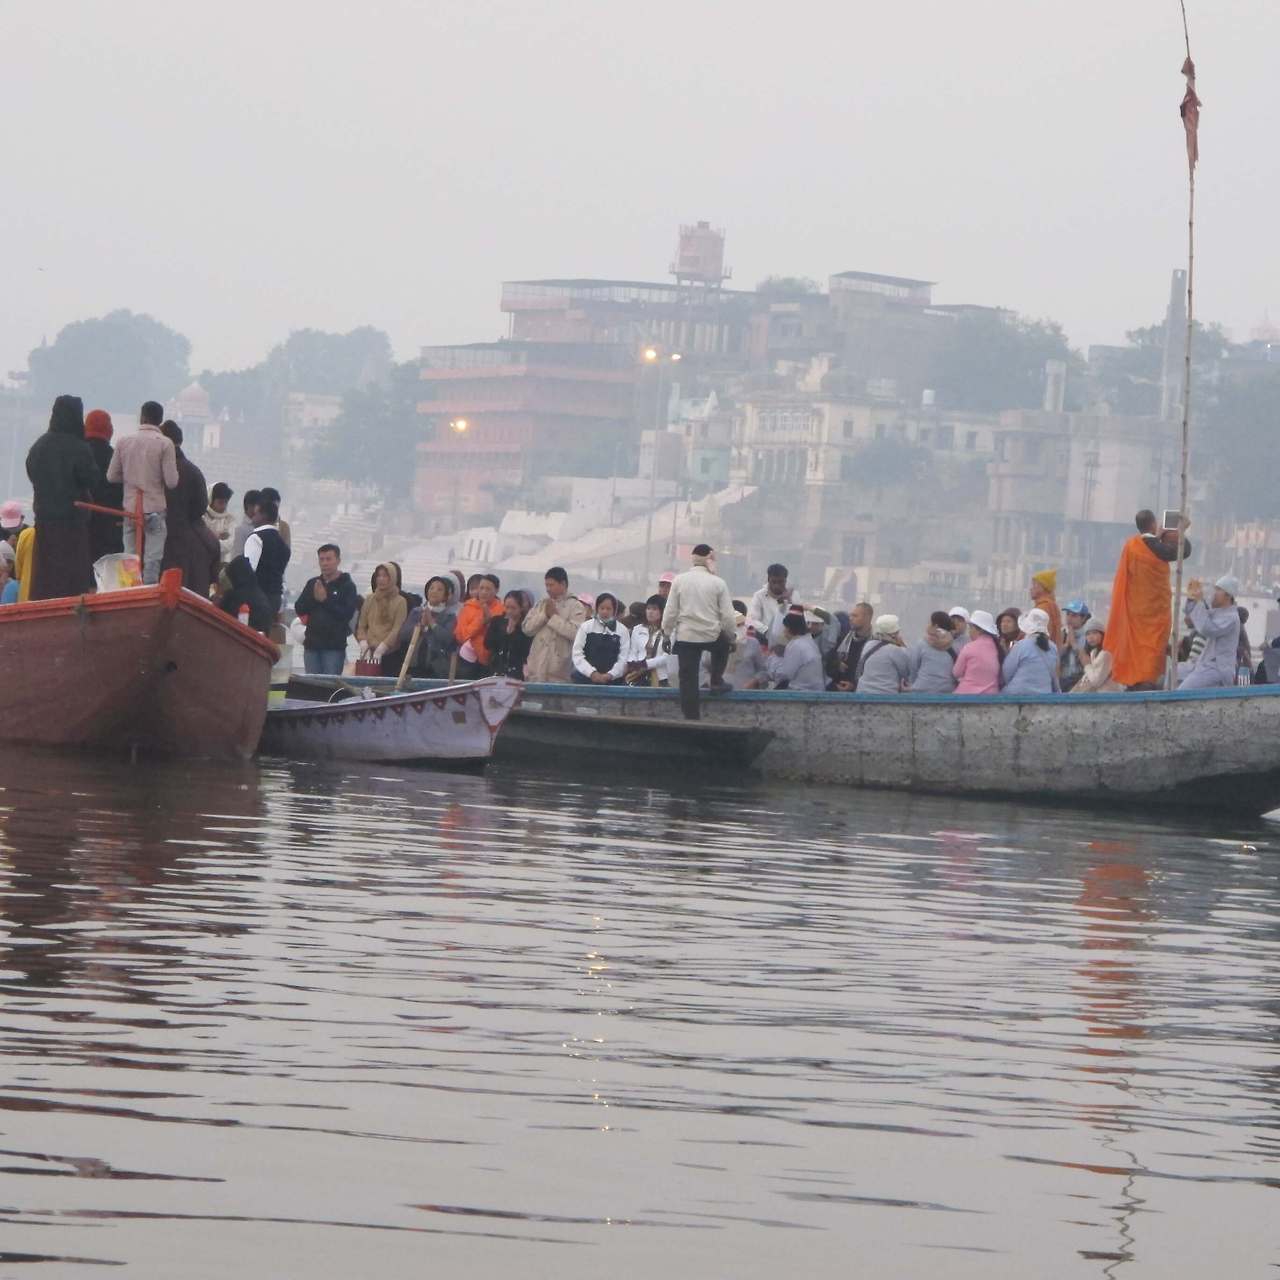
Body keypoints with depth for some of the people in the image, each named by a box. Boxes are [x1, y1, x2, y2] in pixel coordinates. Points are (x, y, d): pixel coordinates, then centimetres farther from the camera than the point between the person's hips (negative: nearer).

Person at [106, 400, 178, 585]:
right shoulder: (165, 444, -9)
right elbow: (172, 482, -12)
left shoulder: (124, 442, 1)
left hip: (130, 508, 3)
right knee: (152, 561, 0)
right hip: (155, 510, -3)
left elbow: (112, 476, 6)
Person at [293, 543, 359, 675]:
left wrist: (325, 600, -13)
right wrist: (314, 598, -11)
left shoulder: (347, 586, 0)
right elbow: (299, 609, 6)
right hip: (312, 644, 5)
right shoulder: (312, 584, 13)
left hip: (334, 646, -5)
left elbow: (347, 613, -11)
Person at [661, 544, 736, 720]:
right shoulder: (718, 583, -5)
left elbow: (670, 612, -2)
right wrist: (731, 636, 12)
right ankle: (717, 680, 28)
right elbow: (727, 616, -3)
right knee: (723, 644, 35)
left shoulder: (680, 580, -3)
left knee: (688, 680, 6)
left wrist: (667, 633, 11)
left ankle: (692, 718, 6)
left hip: (686, 636, 0)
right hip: (712, 635, 0)